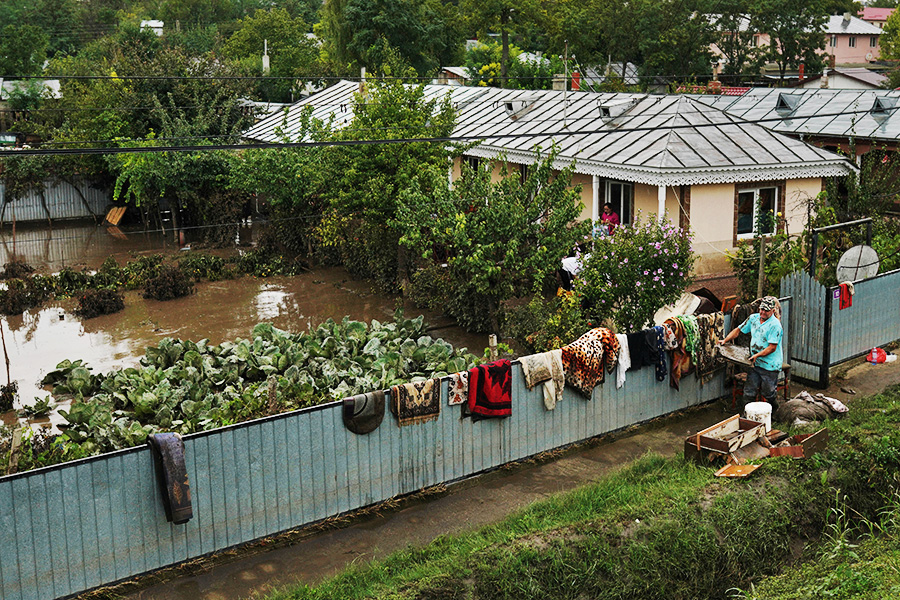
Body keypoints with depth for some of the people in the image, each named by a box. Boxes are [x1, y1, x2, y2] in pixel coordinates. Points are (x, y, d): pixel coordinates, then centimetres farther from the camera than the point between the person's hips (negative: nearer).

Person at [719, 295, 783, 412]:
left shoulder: (775, 325, -15)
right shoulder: (753, 318, 6)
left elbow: (772, 347, -18)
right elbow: (738, 330, 16)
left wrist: (757, 355, -23)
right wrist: (725, 340, 5)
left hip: (770, 365, -6)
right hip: (755, 363, 6)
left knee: (768, 393, 6)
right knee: (749, 391, 5)